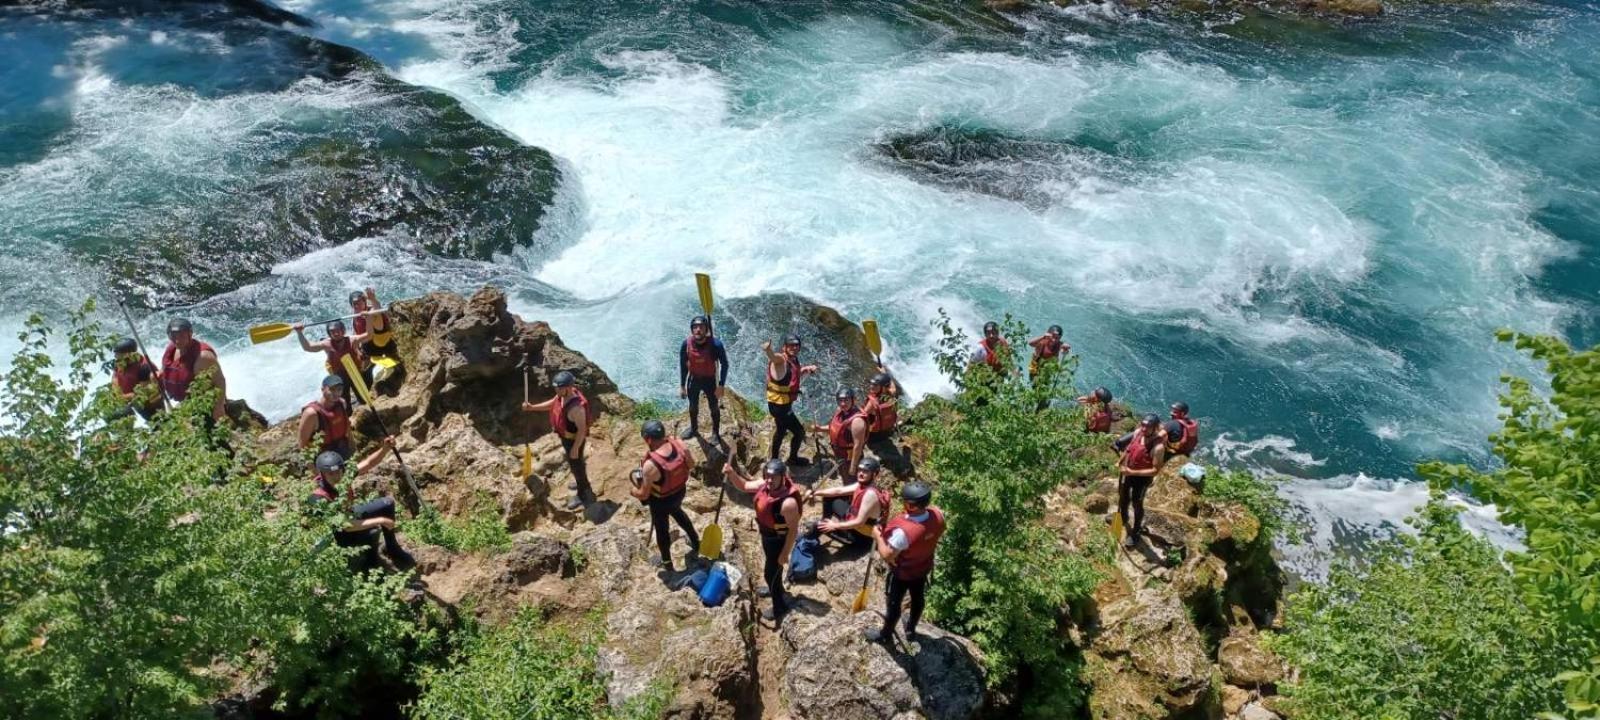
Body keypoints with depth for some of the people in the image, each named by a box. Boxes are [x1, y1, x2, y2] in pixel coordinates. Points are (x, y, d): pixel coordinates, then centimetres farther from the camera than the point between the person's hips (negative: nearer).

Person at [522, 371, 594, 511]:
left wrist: (575, 449, -24)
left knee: (576, 465, 12)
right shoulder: (563, 395, -13)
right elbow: (551, 404, 7)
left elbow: (582, 429, -31)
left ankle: (583, 495, 35)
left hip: (574, 440, -9)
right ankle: (583, 484, 54)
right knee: (575, 462, 29)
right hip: (566, 436, 9)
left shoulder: (576, 407, -40)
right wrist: (532, 407, -3)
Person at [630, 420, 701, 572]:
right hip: (680, 491, 5)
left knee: (661, 528, 23)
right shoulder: (679, 443, -24)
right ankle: (695, 541, 57)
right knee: (677, 511, 37)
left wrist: (634, 492, -2)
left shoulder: (651, 465, -38)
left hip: (660, 501, -5)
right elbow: (691, 465, -4)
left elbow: (643, 495, -24)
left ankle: (667, 562, 48)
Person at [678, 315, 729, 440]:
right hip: (693, 379, 3)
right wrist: (682, 386, 0)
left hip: (710, 380, -2)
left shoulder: (715, 344, -28)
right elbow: (683, 365, -5)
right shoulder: (686, 343, -21)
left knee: (714, 408, 16)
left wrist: (721, 385, -14)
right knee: (693, 406, 24)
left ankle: (716, 433, 39)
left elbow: (724, 364, -13)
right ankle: (693, 428, 51)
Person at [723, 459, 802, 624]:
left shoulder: (788, 502, -39)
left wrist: (784, 554, -20)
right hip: (766, 535, 8)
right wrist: (732, 474, -22)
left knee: (770, 573, 11)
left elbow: (793, 529, -29)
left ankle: (780, 607, 35)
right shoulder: (765, 484, -18)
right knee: (771, 567, 32)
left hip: (778, 540, -8)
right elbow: (744, 486, -2)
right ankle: (775, 588, 61)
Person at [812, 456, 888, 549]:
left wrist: (835, 526, -26)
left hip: (860, 535, -9)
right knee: (829, 498, 11)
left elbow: (859, 522, -31)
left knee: (819, 526, -11)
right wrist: (816, 493, -9)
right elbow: (839, 491, 0)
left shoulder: (870, 494, -32)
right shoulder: (862, 484, -5)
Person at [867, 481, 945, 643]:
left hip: (902, 572, -6)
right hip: (924, 567, 6)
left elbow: (887, 556, -31)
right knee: (918, 598, 29)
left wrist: (878, 536, -17)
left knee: (894, 603, 20)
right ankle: (911, 630, 54)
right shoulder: (938, 515, -26)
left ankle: (886, 633, 46)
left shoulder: (904, 531, -44)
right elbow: (938, 535, -3)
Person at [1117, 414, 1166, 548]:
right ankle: (1123, 518, 57)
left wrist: (1133, 472, -33)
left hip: (1142, 478, -7)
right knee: (1123, 496, 28)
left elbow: (1155, 470, -29)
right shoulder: (1138, 433, -14)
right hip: (1128, 472, 7)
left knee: (1137, 504, 11)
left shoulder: (1158, 446, -33)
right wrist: (1120, 462, 11)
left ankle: (1135, 533, 33)